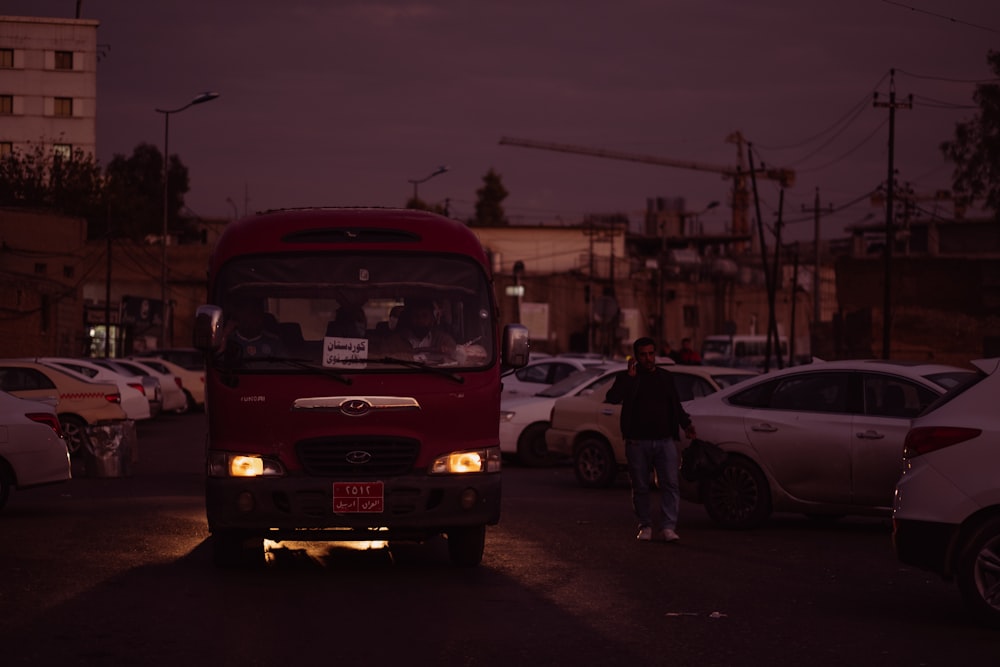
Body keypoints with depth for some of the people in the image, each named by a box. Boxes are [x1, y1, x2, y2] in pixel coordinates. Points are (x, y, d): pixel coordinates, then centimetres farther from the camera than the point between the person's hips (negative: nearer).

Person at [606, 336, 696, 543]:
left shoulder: (666, 377, 15)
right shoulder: (627, 378, 2)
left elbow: (676, 405, 25)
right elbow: (612, 398, -16)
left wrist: (686, 424, 10)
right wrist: (630, 376, -19)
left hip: (665, 440, 2)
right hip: (637, 442, -2)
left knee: (670, 485, -9)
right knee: (640, 487, 4)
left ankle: (668, 527, -11)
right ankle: (645, 526, 15)